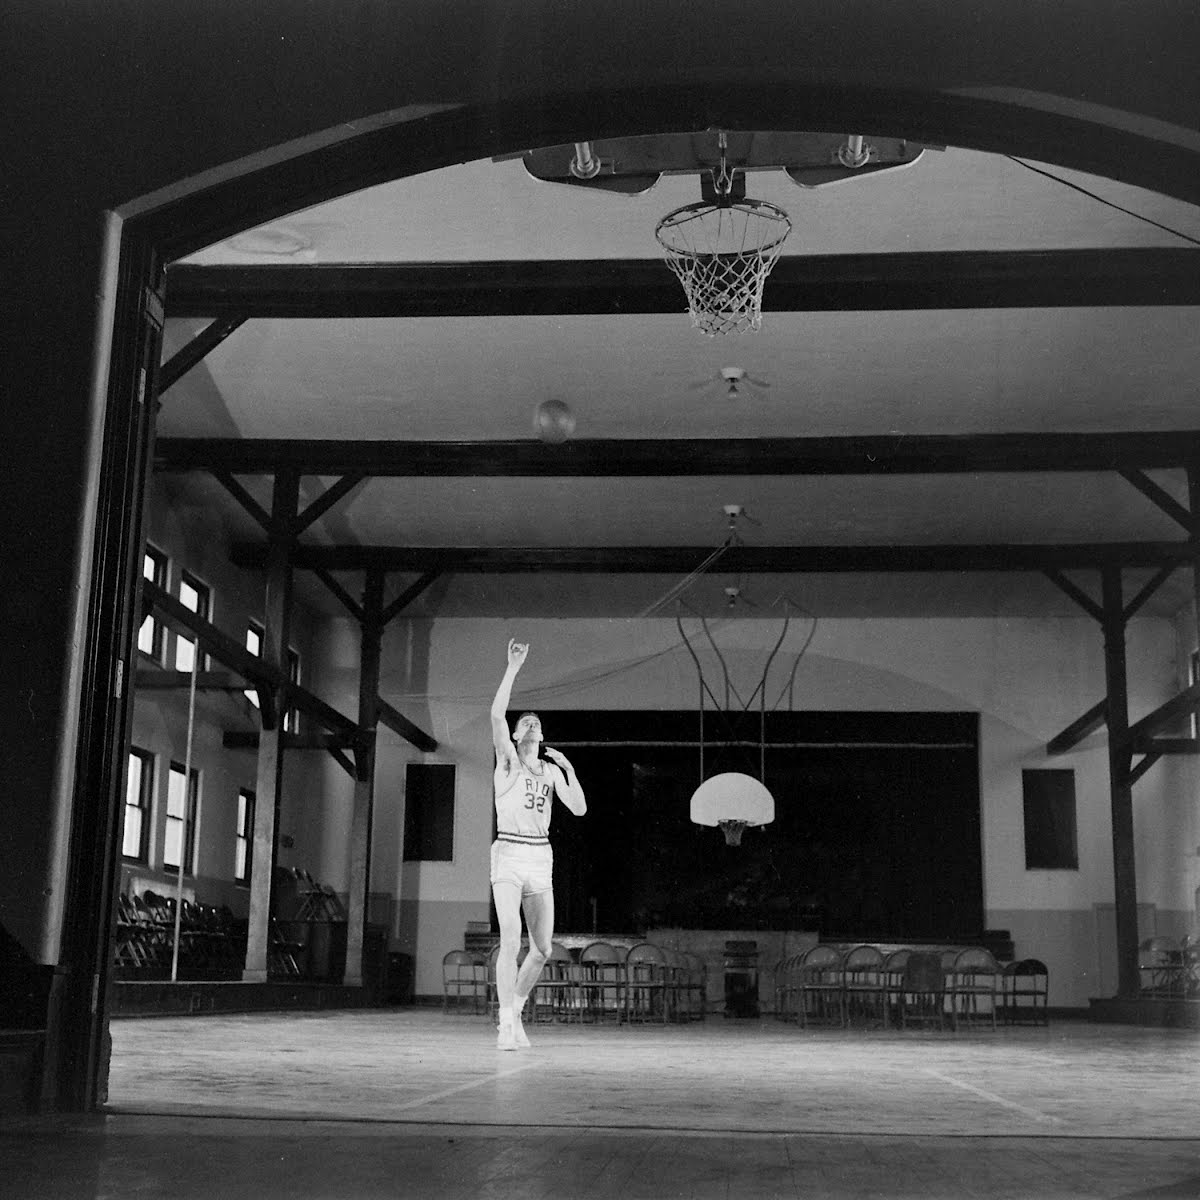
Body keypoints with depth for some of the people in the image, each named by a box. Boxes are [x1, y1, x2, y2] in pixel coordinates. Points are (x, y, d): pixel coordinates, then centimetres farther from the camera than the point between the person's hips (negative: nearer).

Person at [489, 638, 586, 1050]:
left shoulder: (552, 769, 13)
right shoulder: (508, 760, 1)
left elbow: (579, 809, 4)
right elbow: (496, 714, -15)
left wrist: (569, 769, -7)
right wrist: (513, 668, -17)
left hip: (540, 858, 5)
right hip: (508, 854, -5)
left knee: (543, 949, 5)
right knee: (510, 941, -17)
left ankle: (514, 1011, 26)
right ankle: (507, 1025, -12)